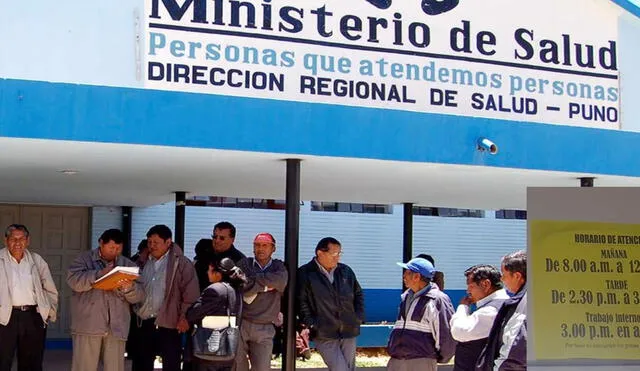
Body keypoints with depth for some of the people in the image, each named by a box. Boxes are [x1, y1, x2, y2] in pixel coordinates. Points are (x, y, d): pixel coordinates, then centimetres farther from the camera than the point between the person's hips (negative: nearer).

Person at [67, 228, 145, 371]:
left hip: (116, 327, 3)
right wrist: (100, 274, -21)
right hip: (88, 325, -3)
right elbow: (73, 280, -11)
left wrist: (129, 288, -15)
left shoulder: (128, 265, 15)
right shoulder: (85, 259, 7)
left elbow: (138, 296, 8)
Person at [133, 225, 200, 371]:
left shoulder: (181, 263, -5)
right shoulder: (144, 262, 15)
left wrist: (185, 317, -15)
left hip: (169, 324, -6)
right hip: (144, 323, 6)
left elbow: (191, 292, -10)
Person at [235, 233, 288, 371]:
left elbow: (281, 280, -13)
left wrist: (254, 278, -10)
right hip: (241, 324, -1)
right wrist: (266, 286, -9)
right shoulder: (245, 264, 7)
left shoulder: (278, 266, 11)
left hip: (265, 328, 1)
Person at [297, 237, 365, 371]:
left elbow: (358, 294, 19)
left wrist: (359, 318, 9)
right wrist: (310, 324, -12)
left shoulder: (346, 271, 9)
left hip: (349, 332, 5)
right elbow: (301, 302, -8)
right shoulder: (305, 274, -6)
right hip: (324, 335, -5)